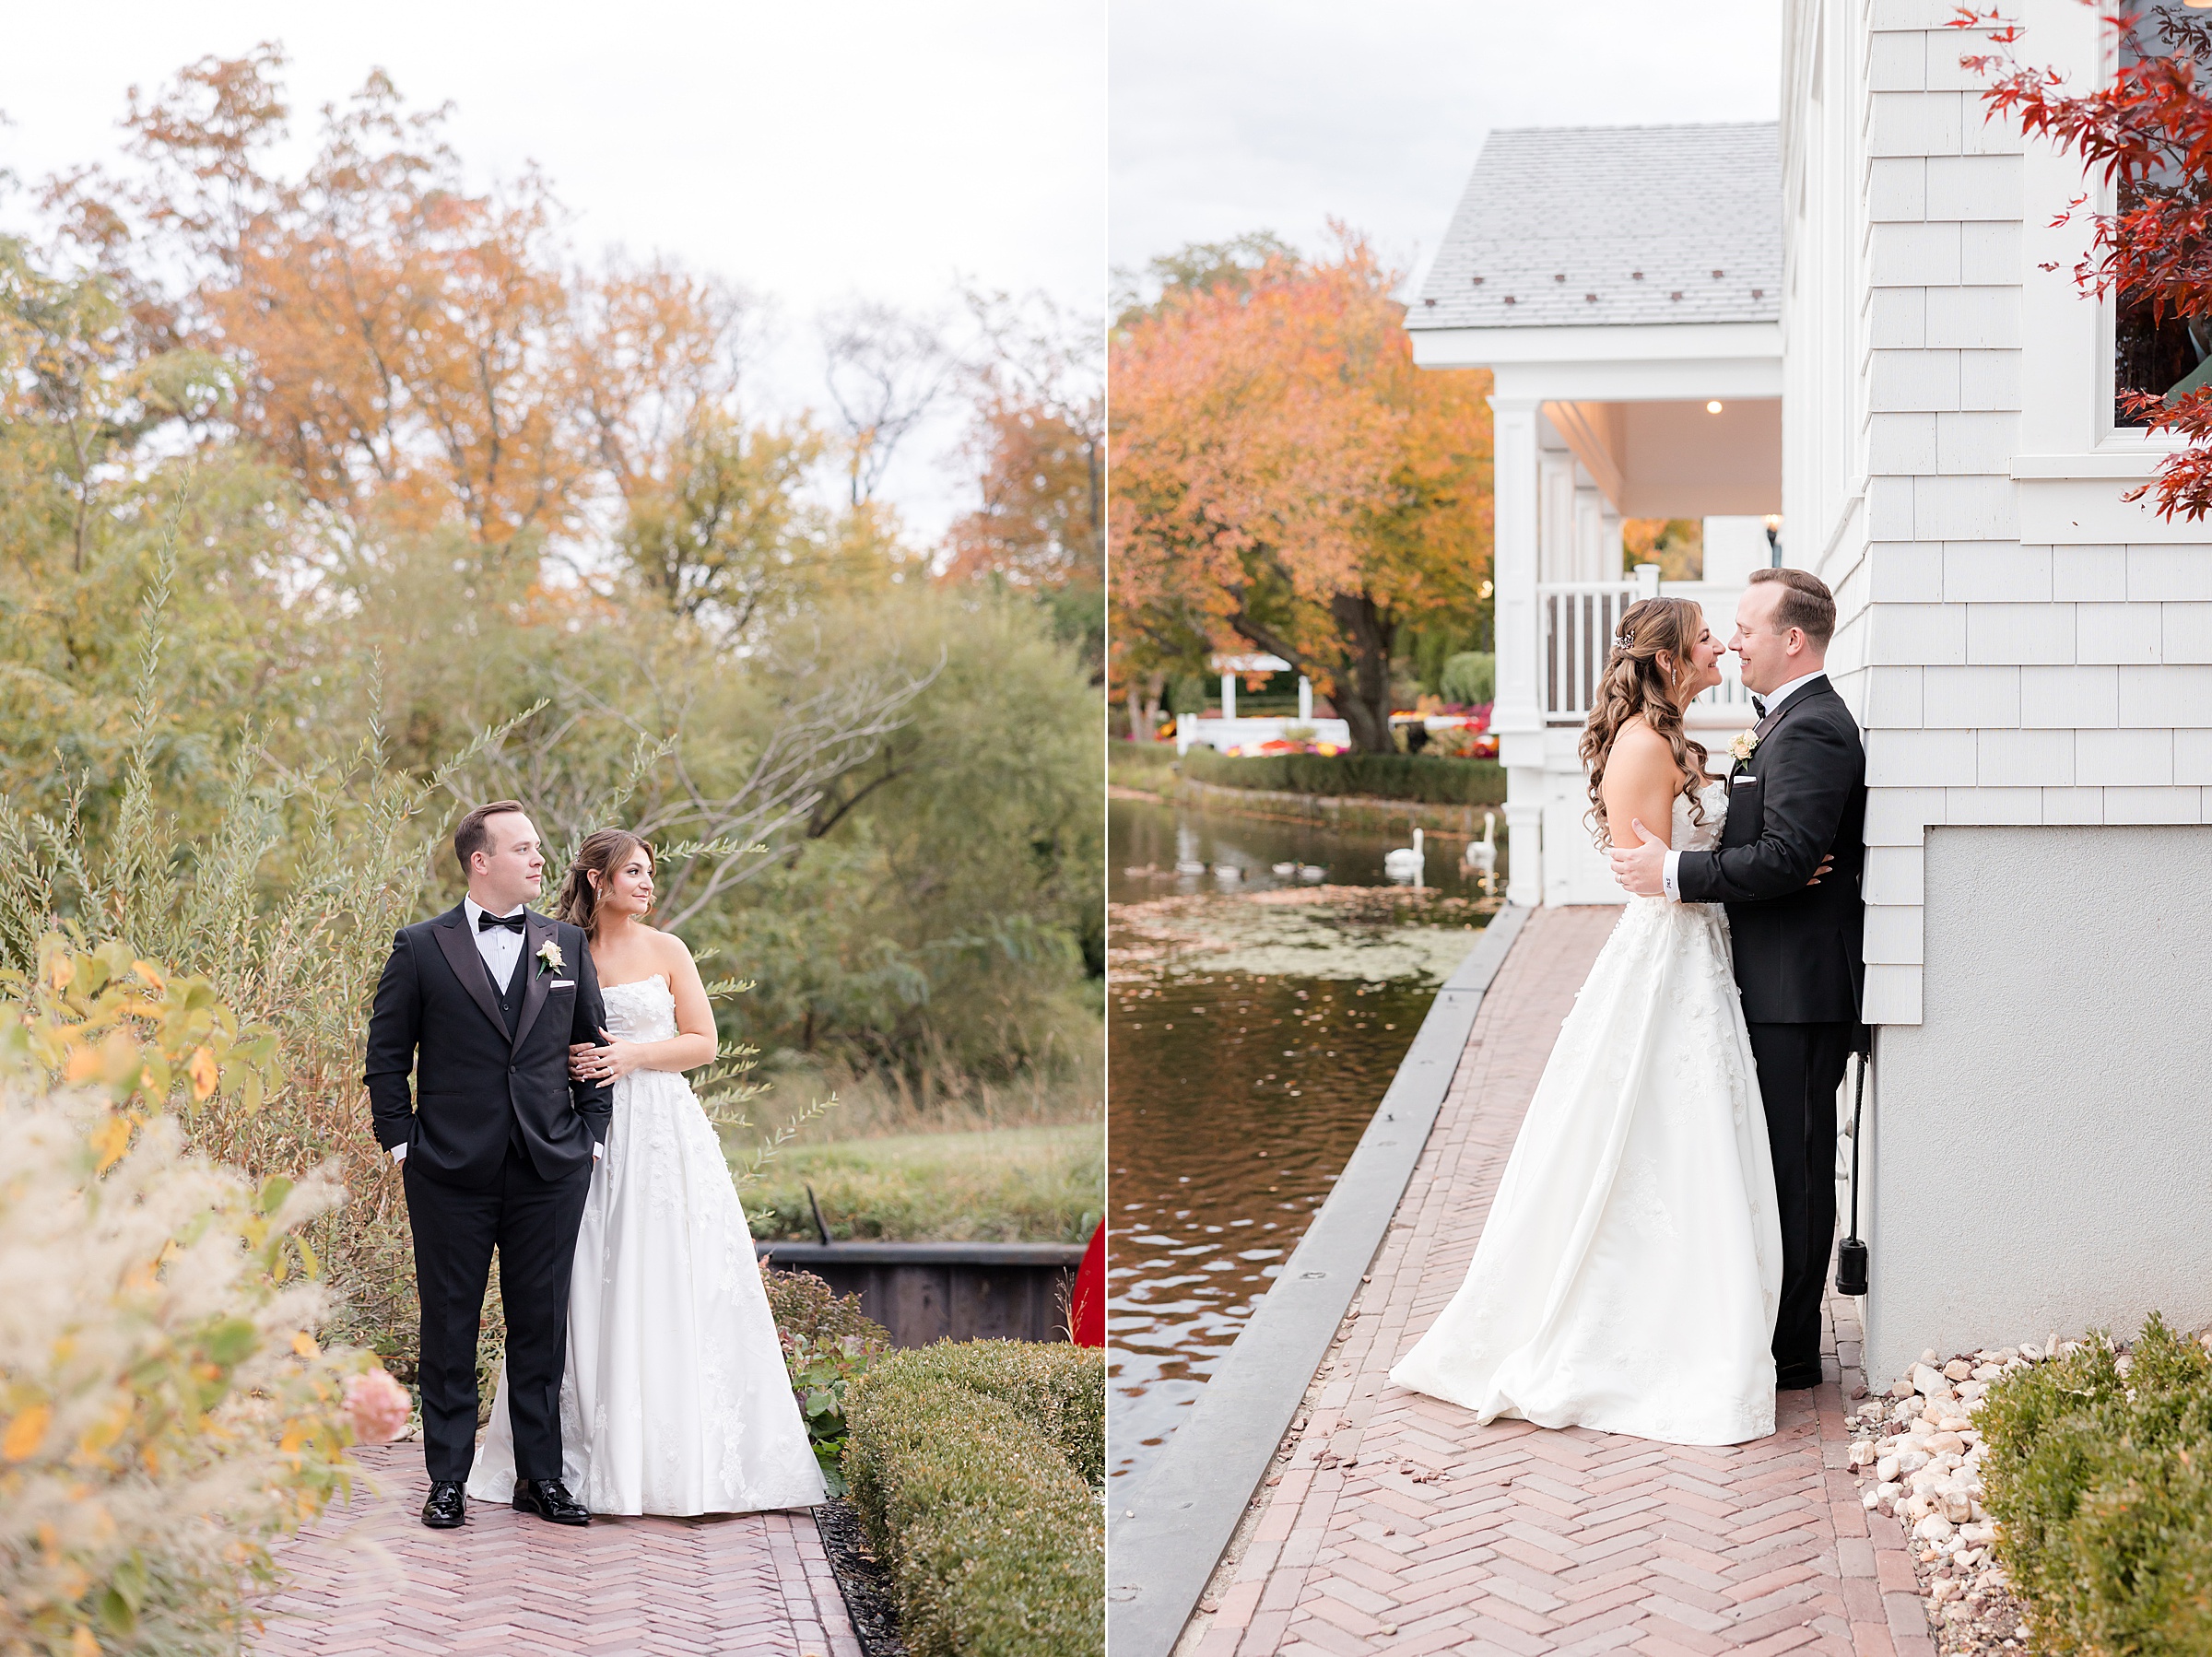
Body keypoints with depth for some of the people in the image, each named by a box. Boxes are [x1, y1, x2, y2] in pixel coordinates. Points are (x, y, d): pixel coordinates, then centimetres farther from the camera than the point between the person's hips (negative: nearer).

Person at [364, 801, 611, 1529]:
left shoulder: (567, 944, 9)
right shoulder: (421, 948, 1)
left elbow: (593, 1046, 13)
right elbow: (387, 1055, 4)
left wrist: (590, 1136, 7)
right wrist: (401, 1142, -2)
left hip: (550, 1170, 2)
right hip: (451, 1171, -2)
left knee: (541, 1325, 7)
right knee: (450, 1326, 5)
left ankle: (540, 1475, 17)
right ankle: (448, 1480, 13)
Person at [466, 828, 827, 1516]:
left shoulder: (665, 950, 4)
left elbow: (703, 1042, 2)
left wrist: (633, 1055, -10)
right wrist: (571, 1061, -8)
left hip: (663, 1132, -1)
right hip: (591, 1133, 1)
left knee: (668, 1291, -3)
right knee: (592, 1293, 0)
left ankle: (680, 1458, 4)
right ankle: (597, 1454, 7)